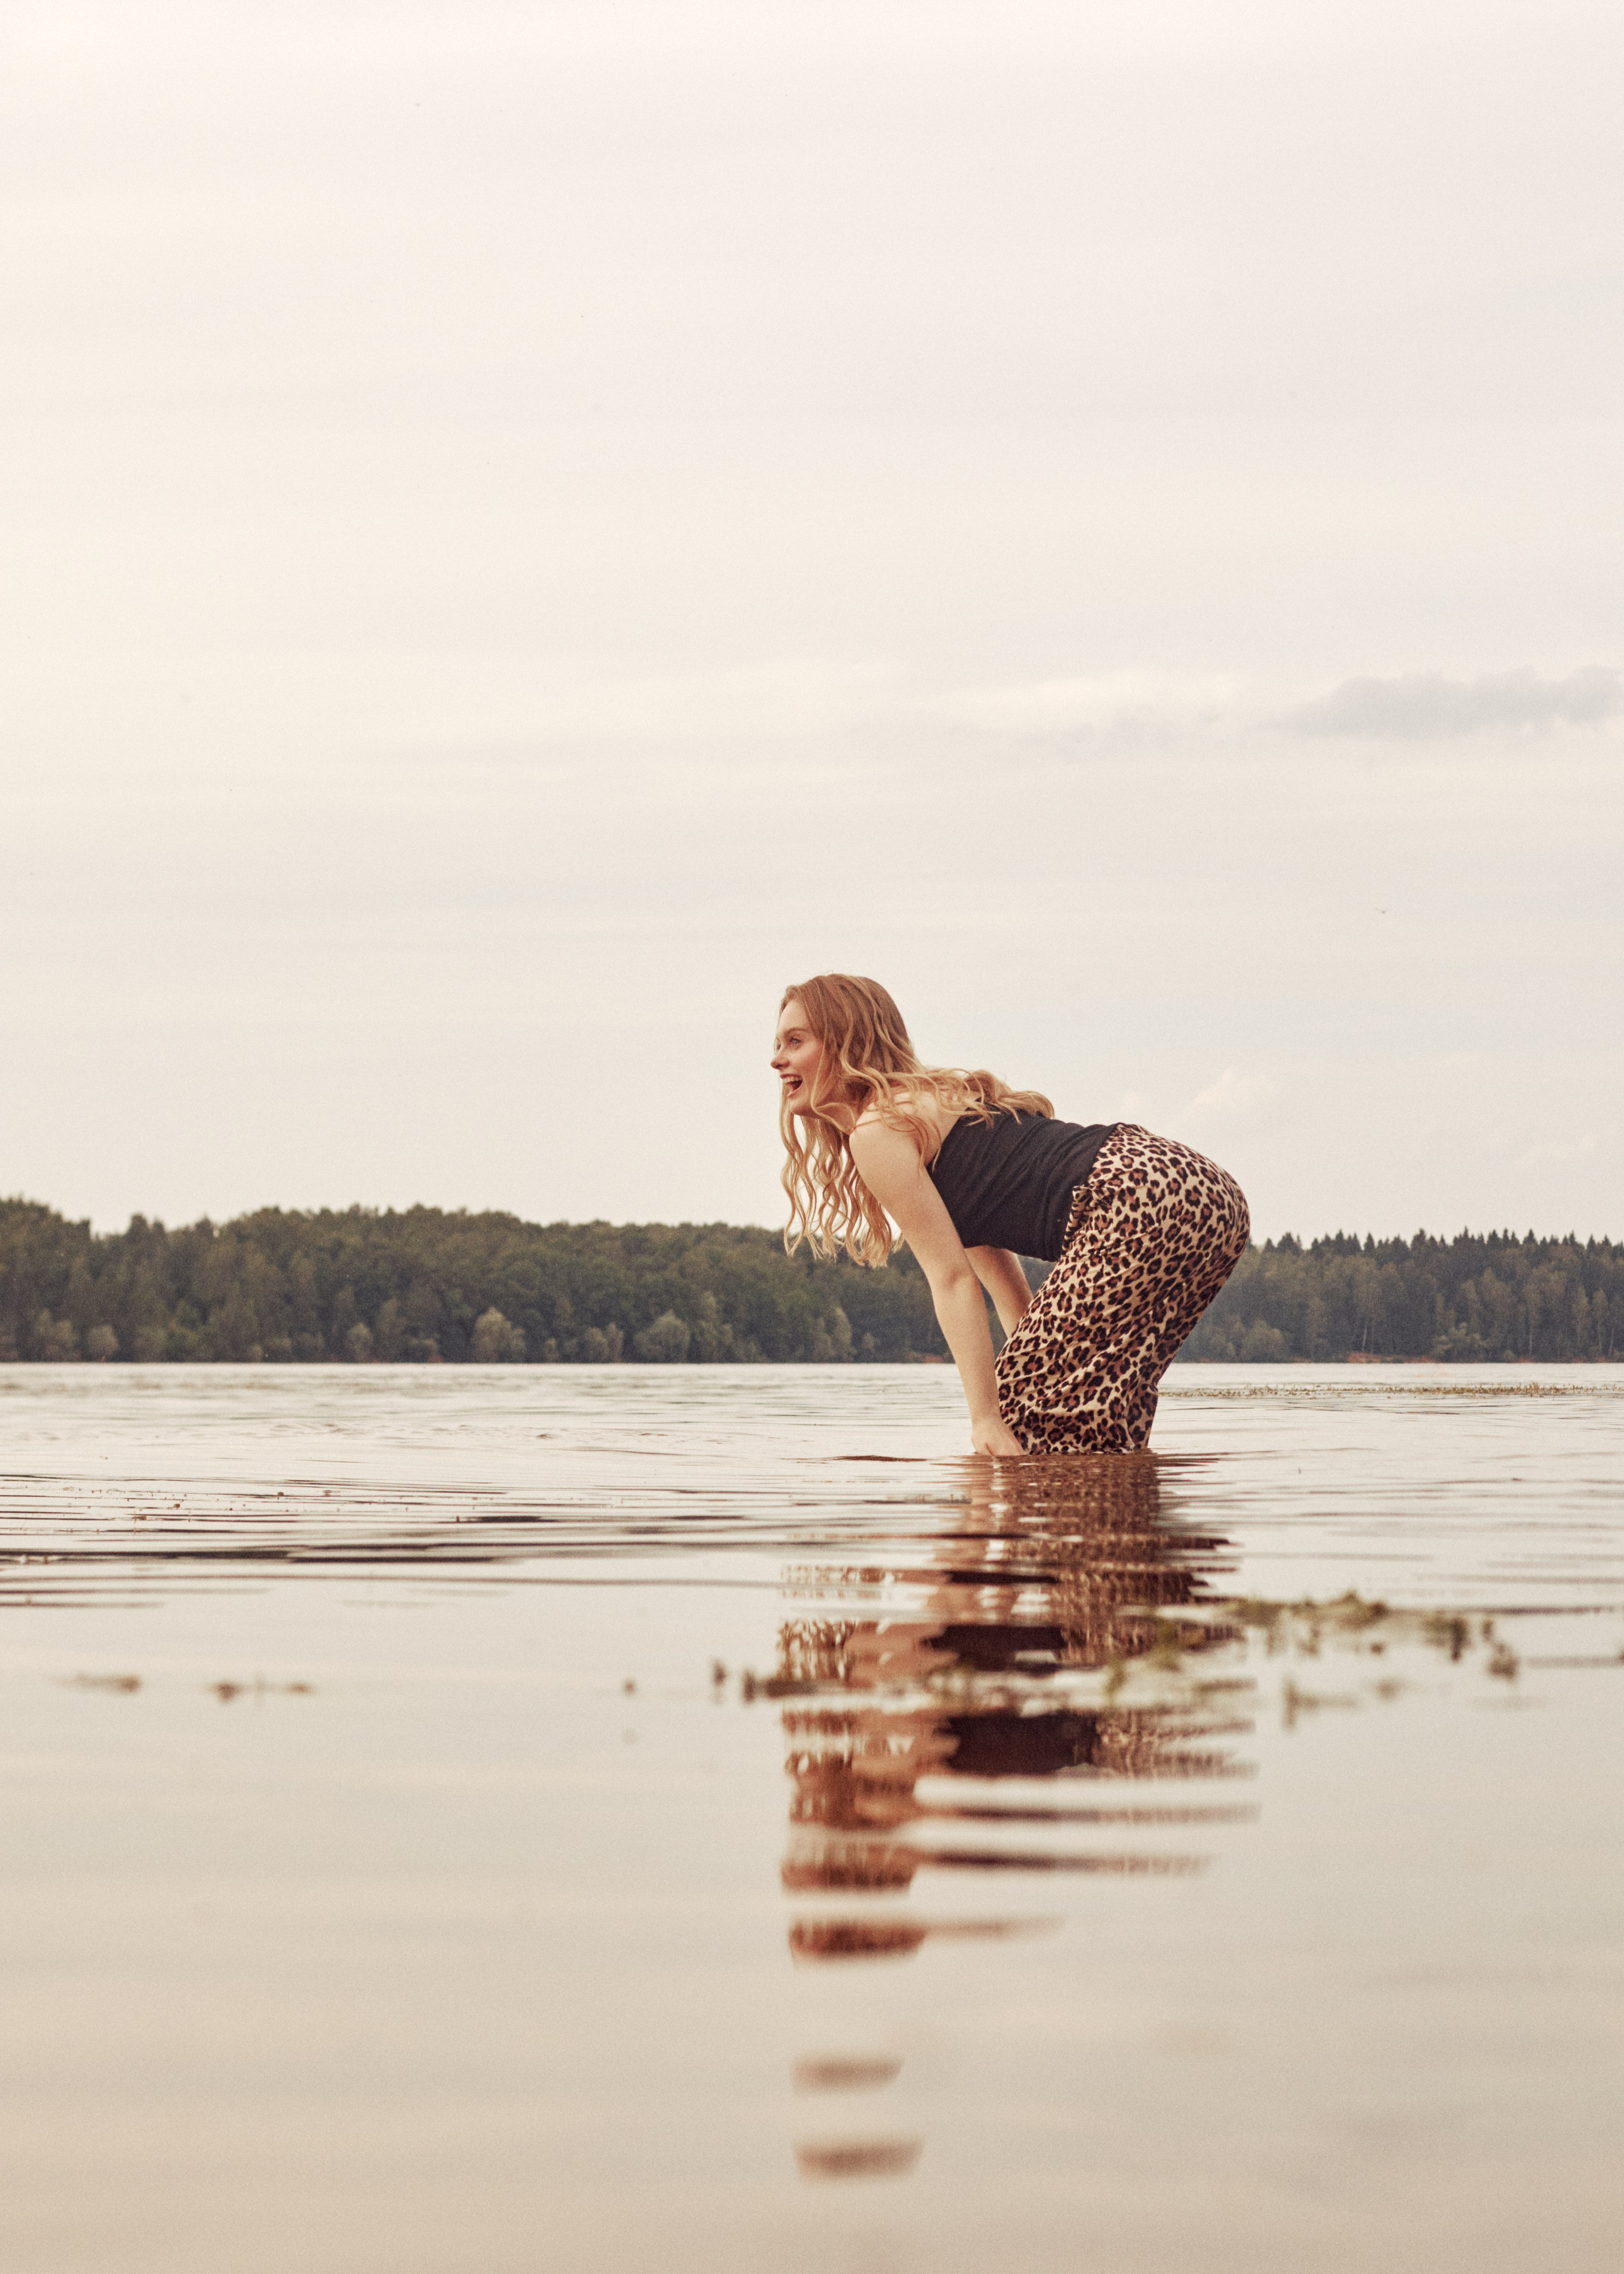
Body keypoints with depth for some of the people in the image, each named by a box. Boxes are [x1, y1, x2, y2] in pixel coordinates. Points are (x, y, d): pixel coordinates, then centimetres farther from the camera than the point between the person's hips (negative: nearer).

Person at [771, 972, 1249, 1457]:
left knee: (1021, 1399, -5)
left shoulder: (877, 1132, -2)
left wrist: (985, 1418, -9)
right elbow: (995, 1265, 25)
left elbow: (951, 1278, -8)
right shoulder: (934, 1100, 27)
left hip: (1143, 1210, -10)